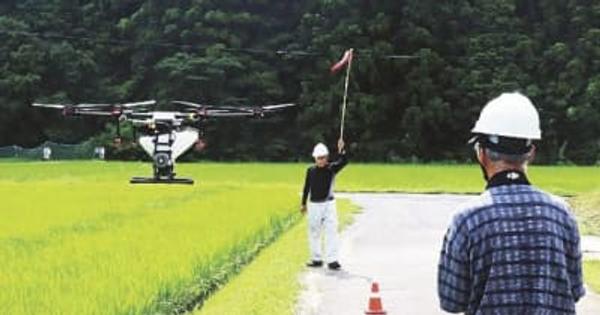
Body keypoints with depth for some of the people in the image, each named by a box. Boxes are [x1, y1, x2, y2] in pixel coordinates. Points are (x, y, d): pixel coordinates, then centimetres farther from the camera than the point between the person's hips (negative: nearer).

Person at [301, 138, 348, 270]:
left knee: (331, 231, -10)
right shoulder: (310, 170, 1)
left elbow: (344, 162, -23)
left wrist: (341, 150, -39)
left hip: (329, 204, -2)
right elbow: (307, 187, 9)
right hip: (314, 205, 2)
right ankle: (316, 259, 21)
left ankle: (332, 260, -9)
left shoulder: (332, 168, -5)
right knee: (314, 233, 9)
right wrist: (304, 204, 12)